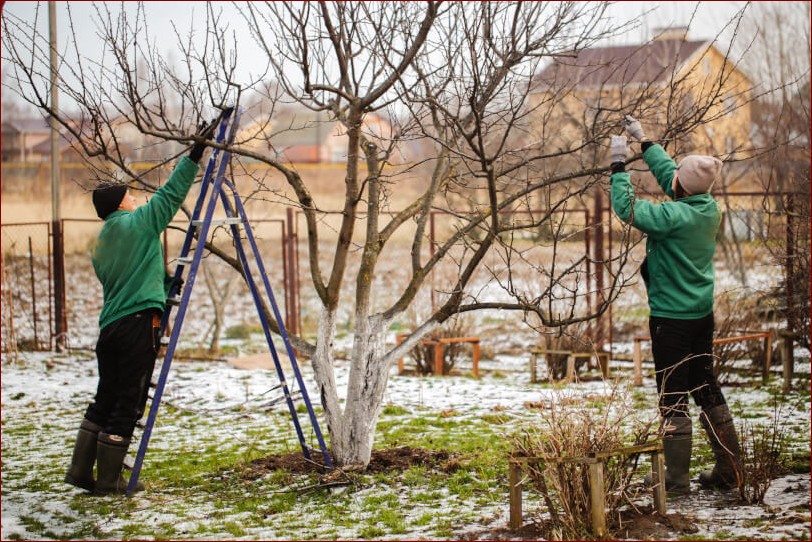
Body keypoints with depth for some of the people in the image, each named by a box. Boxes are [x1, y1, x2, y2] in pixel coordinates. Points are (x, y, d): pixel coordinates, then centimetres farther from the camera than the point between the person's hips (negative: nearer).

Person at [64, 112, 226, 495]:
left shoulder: (100, 244, 19)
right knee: (127, 405, -3)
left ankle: (81, 470, 14)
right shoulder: (137, 223, -3)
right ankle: (109, 480, 0)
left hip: (109, 326, 8)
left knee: (105, 401, 15)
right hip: (138, 324, -8)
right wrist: (194, 156, -2)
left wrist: (164, 285, 29)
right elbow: (171, 194, -5)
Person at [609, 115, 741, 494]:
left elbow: (627, 208, -20)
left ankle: (676, 477, 2)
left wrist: (618, 164, -10)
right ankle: (729, 469, 18)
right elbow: (667, 173, 15)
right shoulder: (709, 208, 1)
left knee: (673, 396, -1)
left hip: (670, 318, -8)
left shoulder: (676, 216, -23)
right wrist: (643, 141, 23)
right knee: (706, 388, 15)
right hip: (702, 313, 8)